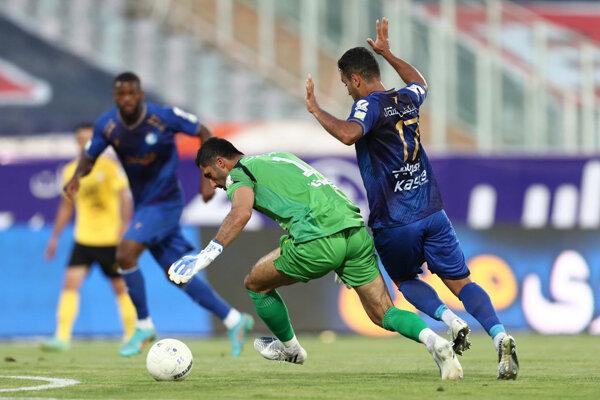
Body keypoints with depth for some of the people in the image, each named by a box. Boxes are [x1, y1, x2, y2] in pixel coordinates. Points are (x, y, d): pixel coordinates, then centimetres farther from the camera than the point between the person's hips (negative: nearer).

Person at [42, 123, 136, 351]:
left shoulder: (109, 166, -7)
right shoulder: (70, 171, 8)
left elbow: (124, 196, -12)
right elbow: (67, 206, 17)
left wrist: (124, 226, -24)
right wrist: (55, 237, 15)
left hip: (111, 239, -4)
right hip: (83, 238, 4)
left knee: (121, 287, 5)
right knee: (70, 282, -12)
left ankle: (132, 336, 20)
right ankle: (62, 337, -17)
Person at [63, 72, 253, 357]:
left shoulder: (164, 117, -17)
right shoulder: (107, 125, -5)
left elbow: (204, 134, -5)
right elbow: (89, 157, 6)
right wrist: (77, 176, -17)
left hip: (165, 202, -6)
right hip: (143, 204, 6)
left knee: (125, 254, -21)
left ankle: (144, 326, -5)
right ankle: (234, 320, 19)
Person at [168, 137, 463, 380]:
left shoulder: (239, 173, 7)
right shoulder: (280, 157, 32)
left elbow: (241, 213, -15)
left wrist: (206, 256, -20)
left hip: (320, 240, -7)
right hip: (357, 231, 7)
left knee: (256, 284, 18)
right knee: (384, 315, 12)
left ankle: (289, 349, 35)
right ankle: (433, 340, -15)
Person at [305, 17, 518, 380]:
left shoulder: (370, 105, -9)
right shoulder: (406, 99, 12)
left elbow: (349, 133, -32)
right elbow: (420, 83, 39)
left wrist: (317, 111, -19)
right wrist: (387, 52, 44)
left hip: (394, 224, -5)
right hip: (432, 212, 5)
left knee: (406, 280, 20)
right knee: (462, 282, 3)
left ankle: (452, 321, -6)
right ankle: (500, 335, -22)